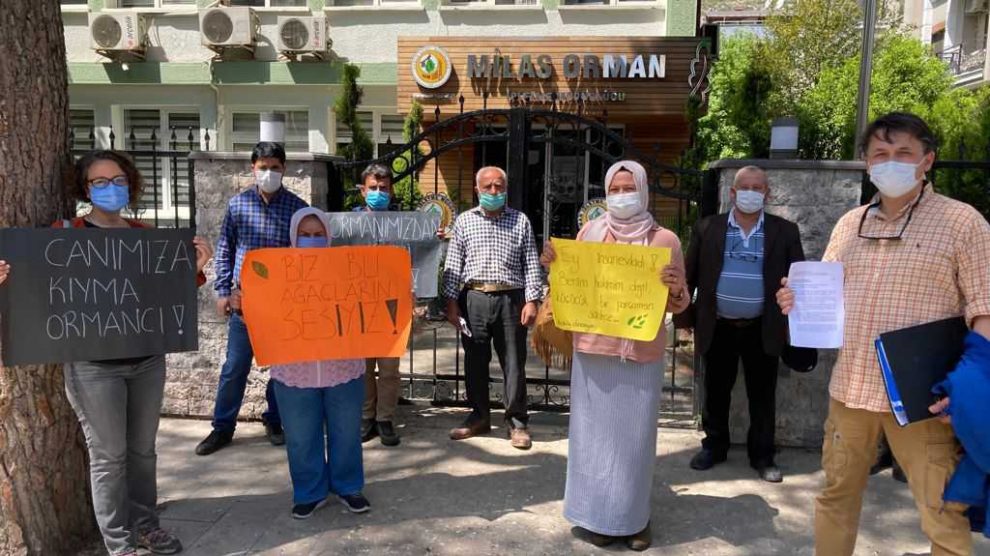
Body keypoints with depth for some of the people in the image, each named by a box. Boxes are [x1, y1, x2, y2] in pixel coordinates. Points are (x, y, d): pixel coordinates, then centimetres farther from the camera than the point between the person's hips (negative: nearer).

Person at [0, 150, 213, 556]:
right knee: (108, 456, 4)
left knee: (142, 448, 14)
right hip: (94, 365, -4)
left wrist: (194, 269, -8)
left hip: (148, 359, 4)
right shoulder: (66, 234, -4)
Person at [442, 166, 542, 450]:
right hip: (474, 298, 1)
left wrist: (531, 301, -3)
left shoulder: (520, 221, 8)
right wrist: (451, 302, 1)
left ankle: (517, 422, 13)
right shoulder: (464, 220, 9)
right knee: (475, 361, 9)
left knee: (513, 363, 2)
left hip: (510, 298, -1)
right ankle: (479, 416, 24)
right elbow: (453, 265, 7)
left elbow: (531, 264, 6)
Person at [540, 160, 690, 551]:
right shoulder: (590, 232, 5)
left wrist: (675, 288, -19)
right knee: (595, 431, 9)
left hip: (642, 354, -1)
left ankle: (635, 516, 23)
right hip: (593, 350, 2)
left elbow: (679, 305, 3)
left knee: (635, 434, 6)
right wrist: (554, 265, -5)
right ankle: (598, 514, 23)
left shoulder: (665, 240, 0)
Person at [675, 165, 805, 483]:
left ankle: (762, 455, 23)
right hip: (717, 327, 0)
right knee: (716, 392, 12)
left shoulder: (785, 232, 1)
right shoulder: (707, 228, 1)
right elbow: (690, 276, 3)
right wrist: (684, 317, 1)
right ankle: (714, 446, 28)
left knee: (762, 396, 9)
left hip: (763, 329, 0)